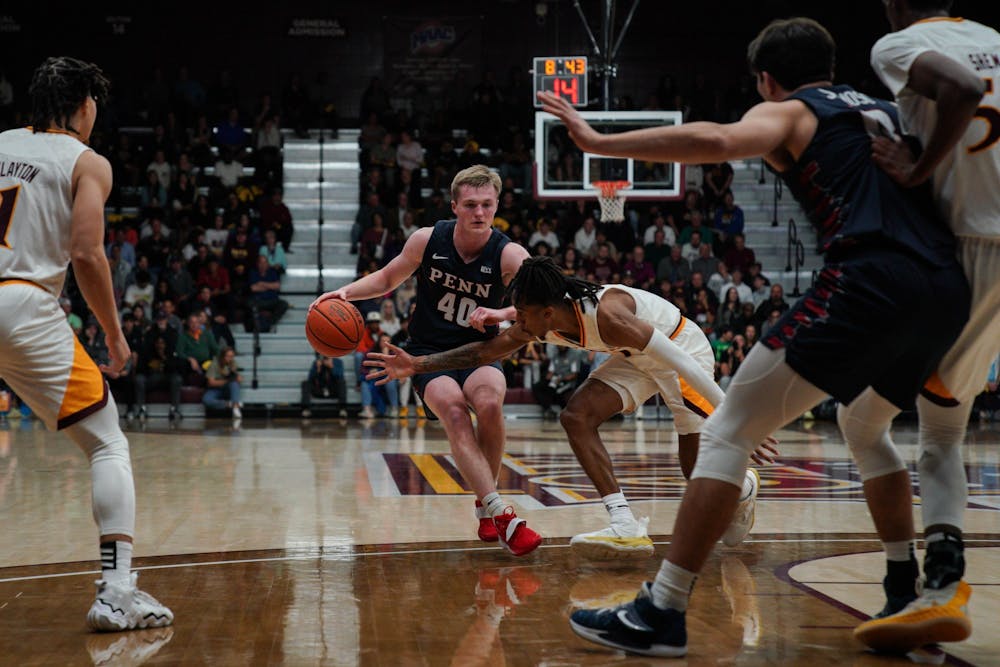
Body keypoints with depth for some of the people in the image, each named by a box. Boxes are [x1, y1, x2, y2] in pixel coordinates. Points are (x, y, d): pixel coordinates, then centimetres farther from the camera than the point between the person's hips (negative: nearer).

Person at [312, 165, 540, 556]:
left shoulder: (509, 255, -13)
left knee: (490, 403, -33)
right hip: (429, 352, 0)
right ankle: (500, 514, -36)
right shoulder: (427, 240, -7)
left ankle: (484, 506, -11)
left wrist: (503, 313, -48)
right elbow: (388, 278, 12)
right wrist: (347, 292, -5)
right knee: (454, 412, -30)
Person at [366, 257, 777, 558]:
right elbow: (487, 351, -1)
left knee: (699, 470, -6)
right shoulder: (540, 324, -17)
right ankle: (626, 527, -17)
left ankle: (743, 487, 32)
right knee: (577, 417, -14)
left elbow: (681, 364, -37)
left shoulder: (607, 316, -39)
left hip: (682, 346, -7)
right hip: (638, 358, 7)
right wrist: (418, 365, -9)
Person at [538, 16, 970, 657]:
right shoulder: (884, 112, 29)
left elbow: (718, 141, -12)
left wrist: (600, 142, -11)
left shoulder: (786, 112, 11)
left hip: (869, 280, -7)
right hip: (949, 291, 7)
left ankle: (661, 615, -6)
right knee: (865, 426, 33)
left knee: (727, 432, -1)